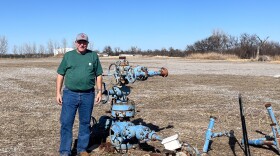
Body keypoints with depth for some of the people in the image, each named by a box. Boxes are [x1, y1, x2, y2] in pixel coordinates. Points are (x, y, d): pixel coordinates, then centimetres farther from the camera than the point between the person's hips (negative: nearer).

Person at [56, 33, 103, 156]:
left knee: (85, 123, 10)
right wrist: (58, 93, 0)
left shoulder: (93, 56, 6)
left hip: (88, 95, 1)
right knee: (66, 123, 0)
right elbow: (60, 75, 6)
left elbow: (98, 75, 8)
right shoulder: (68, 56, 5)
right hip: (70, 94, 0)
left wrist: (99, 92, 1)